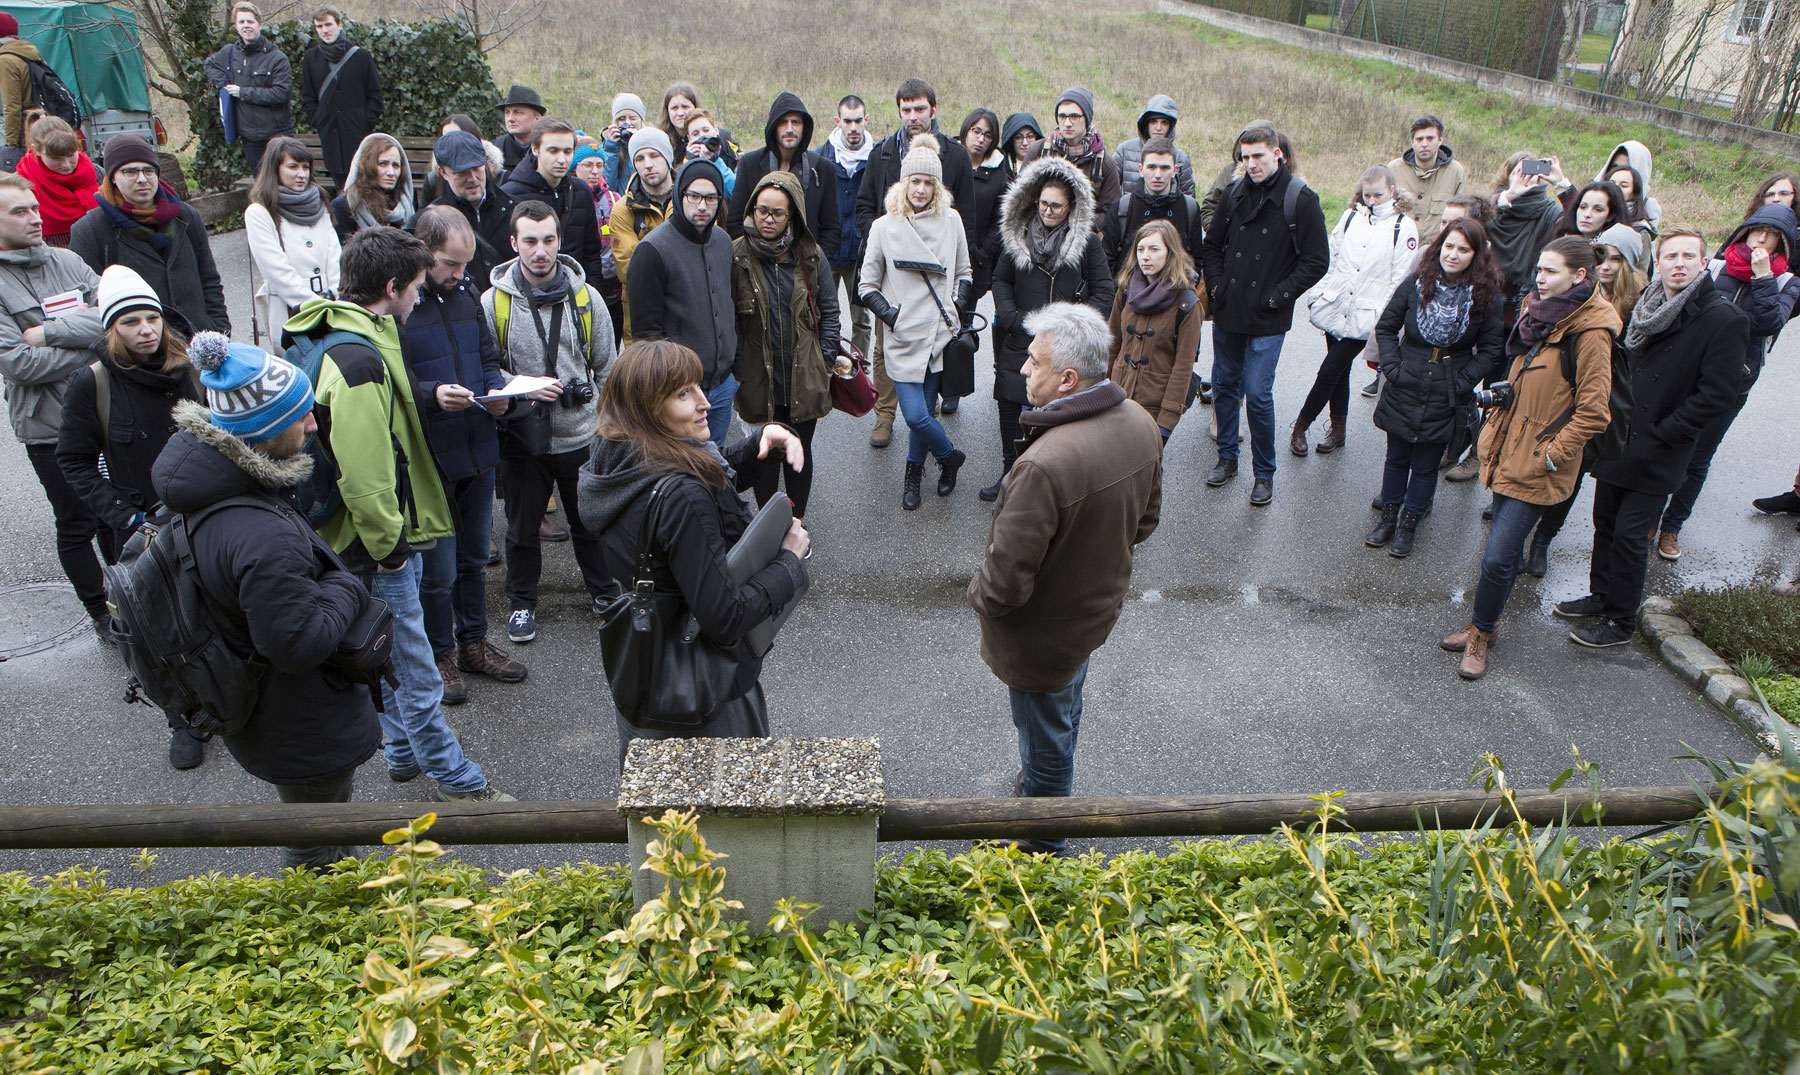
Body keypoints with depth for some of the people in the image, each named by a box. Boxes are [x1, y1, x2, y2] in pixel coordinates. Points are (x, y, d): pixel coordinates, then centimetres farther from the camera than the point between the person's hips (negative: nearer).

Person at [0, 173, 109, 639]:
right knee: (77, 523, 6)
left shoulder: (67, 262, 5)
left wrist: (51, 331, -18)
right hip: (51, 426, -4)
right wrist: (93, 343, -14)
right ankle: (102, 614, 22)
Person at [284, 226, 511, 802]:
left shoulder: (351, 339, 8)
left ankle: (405, 753, 40)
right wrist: (389, 545, -19)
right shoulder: (357, 360, -26)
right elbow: (361, 474, -28)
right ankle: (455, 778, 16)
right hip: (381, 544, -11)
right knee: (412, 667, 3)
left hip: (388, 534, 11)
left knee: (389, 651, 23)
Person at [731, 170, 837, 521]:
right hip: (760, 377, -2)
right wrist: (736, 370, -7)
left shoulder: (809, 255, 2)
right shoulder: (737, 255, -5)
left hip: (805, 375, 2)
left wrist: (826, 359, 3)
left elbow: (829, 308, 9)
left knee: (800, 452, 11)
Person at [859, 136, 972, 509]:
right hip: (904, 338, -1)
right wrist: (888, 313, -7)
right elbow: (867, 285, 7)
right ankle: (950, 456, 18)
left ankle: (913, 470, 31)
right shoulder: (884, 226, 2)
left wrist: (959, 303, 4)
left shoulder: (951, 221, 6)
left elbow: (964, 272, 19)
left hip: (941, 335, 1)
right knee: (916, 415, -10)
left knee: (923, 409, 6)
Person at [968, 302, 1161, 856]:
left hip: (1042, 636, -8)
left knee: (1046, 742, 16)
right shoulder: (1140, 423, -12)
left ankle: (1041, 847, 40)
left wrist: (978, 594, -10)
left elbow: (1005, 582, -32)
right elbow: (1145, 520, 5)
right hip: (1100, 606, 8)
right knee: (1066, 712, 32)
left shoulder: (1045, 464, -40)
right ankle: (1046, 788, 59)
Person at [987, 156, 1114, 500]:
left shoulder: (1087, 242, -1)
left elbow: (1103, 291, 3)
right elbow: (1001, 279, 16)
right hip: (1020, 339, 3)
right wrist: (1010, 317, 1)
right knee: (1008, 404, 7)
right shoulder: (1019, 236, 7)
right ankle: (1010, 471, 23)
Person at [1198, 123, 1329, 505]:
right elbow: (1211, 244, 18)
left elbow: (1316, 262, -7)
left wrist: (1277, 296, -10)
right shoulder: (1234, 193, 5)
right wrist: (1216, 284, 5)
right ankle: (1227, 457, 30)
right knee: (1224, 386, 13)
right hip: (1227, 313, 5)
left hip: (1267, 320, -5)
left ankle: (1265, 472, 11)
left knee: (1258, 394, -6)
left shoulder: (1301, 199, -9)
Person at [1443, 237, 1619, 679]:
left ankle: (1480, 633, 13)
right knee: (1504, 549, 17)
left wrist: (1550, 455, -14)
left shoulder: (1591, 331, -16)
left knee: (1497, 558, -7)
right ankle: (1481, 627, 29)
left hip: (1538, 467, -7)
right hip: (1508, 452, 7)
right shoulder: (1537, 312, 8)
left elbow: (1593, 411, -16)